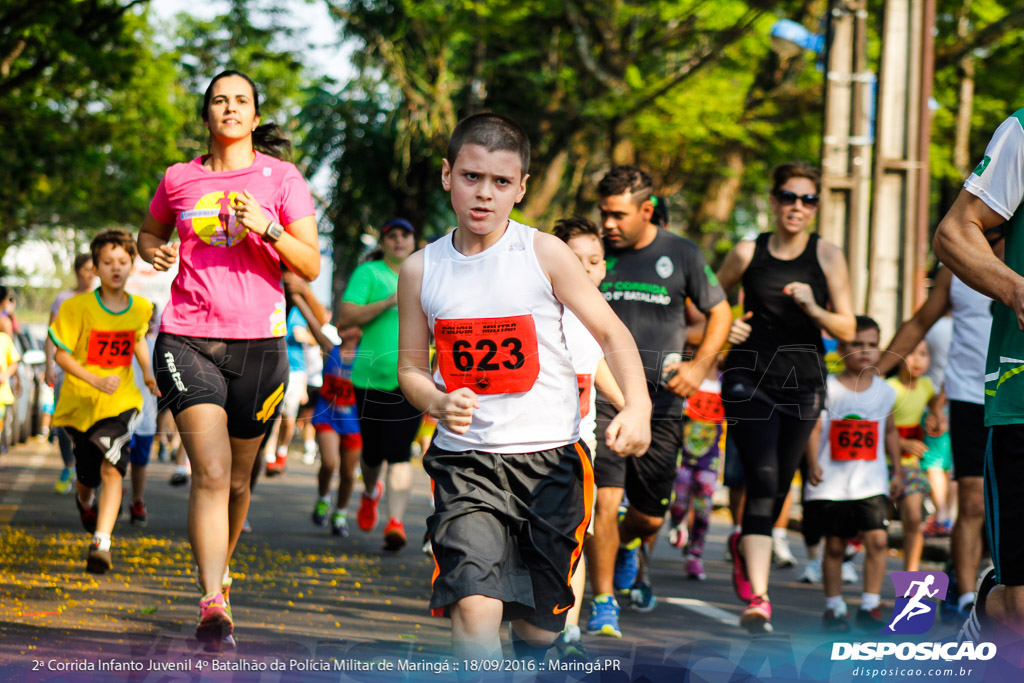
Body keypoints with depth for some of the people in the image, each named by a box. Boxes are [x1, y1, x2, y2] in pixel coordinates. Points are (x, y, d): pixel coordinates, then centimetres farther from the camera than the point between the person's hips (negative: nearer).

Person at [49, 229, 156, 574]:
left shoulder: (141, 308, -1)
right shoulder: (78, 307, -12)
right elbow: (61, 354, -11)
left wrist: (147, 372, 9)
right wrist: (95, 380, -23)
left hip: (121, 402, 1)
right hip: (80, 402, -1)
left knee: (112, 469, -20)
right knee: (87, 477, 12)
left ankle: (101, 543, -27)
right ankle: (85, 501, 51)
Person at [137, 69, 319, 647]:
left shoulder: (282, 178, 3)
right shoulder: (180, 179, 8)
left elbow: (311, 266, -1)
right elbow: (149, 233, 27)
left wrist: (268, 228, -18)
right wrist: (155, 252, 3)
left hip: (258, 340, 1)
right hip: (188, 338, 0)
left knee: (237, 480, 11)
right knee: (211, 471, -17)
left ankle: (220, 568, 38)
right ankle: (214, 605, -23)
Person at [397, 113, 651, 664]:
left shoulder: (544, 254, -3)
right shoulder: (420, 270, 3)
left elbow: (610, 333, 0)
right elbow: (410, 366, 11)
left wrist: (637, 407, -18)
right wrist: (438, 403, -13)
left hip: (549, 458, 0)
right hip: (465, 460, 0)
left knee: (538, 625, 8)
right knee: (474, 606, -23)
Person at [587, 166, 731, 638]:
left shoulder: (681, 255, 1)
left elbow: (720, 313, 10)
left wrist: (699, 366, -5)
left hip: (660, 402, 1)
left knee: (650, 515, 8)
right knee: (604, 499, -15)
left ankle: (626, 550, 44)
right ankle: (603, 605, -5)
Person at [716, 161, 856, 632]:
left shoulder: (828, 256, 0)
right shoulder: (748, 253, 1)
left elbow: (847, 330, -1)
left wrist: (814, 309, -19)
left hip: (803, 382, 2)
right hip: (749, 377, -2)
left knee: (778, 488, 12)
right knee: (762, 482, -16)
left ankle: (745, 545, 46)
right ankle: (758, 598, -20)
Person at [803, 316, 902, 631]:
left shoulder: (885, 391, 7)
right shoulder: (827, 387, -1)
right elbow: (815, 427, -6)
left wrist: (897, 471, 18)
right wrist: (812, 464, -19)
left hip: (871, 482, 2)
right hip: (832, 482, -1)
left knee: (878, 539, -12)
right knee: (834, 545, 5)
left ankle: (870, 606, -4)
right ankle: (833, 607, 17)